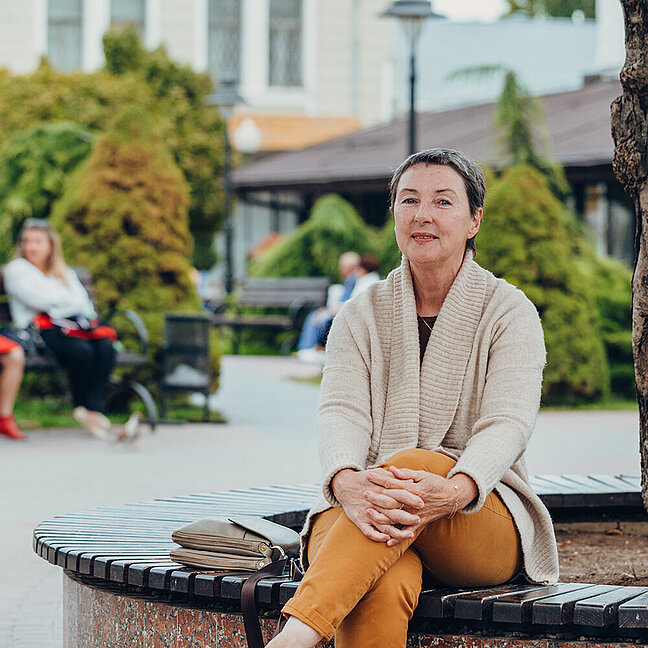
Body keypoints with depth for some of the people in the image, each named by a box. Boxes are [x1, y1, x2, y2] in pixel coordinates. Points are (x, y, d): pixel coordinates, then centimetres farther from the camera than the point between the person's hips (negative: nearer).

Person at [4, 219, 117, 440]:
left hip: (75, 323, 5)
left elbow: (83, 303, 16)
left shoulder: (66, 273, 30)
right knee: (81, 350, -35)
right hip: (42, 328, -5)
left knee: (105, 348, -29)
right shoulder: (16, 269, 13)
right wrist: (69, 298, 9)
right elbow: (38, 299, -2)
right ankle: (81, 406, -17)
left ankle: (93, 409, -34)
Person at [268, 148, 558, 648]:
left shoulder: (509, 312, 4)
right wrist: (346, 482, -33)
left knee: (415, 462, -37)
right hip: (367, 513, 2)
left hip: (484, 517, -1)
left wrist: (456, 490, -37)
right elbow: (341, 413, -7)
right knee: (381, 591, -37)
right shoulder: (361, 316, 10)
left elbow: (508, 424, -13)